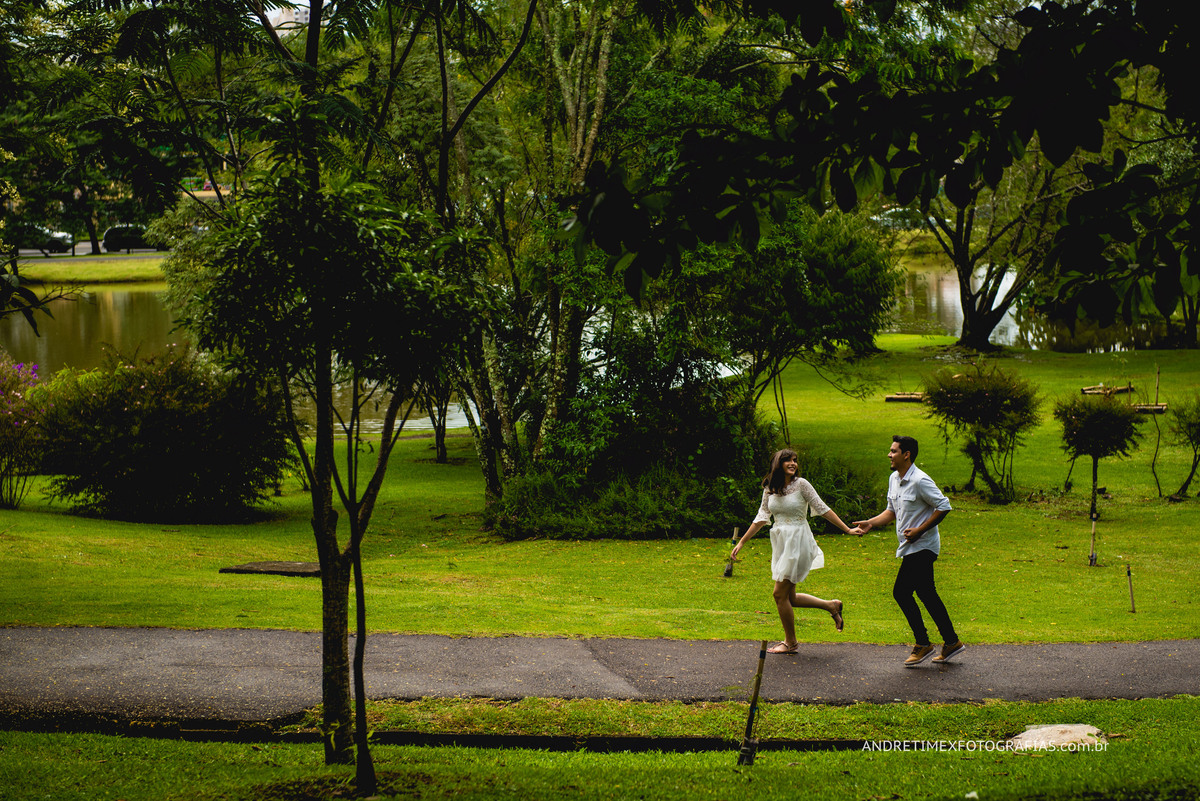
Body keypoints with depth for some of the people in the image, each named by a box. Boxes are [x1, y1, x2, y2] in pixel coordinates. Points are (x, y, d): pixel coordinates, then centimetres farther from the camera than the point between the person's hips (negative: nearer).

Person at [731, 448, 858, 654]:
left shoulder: (801, 484, -8)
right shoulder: (770, 488, 7)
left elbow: (823, 510, -5)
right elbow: (761, 517, 12)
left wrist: (848, 530, -6)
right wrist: (741, 542, 9)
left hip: (797, 542, -7)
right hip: (780, 543, 7)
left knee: (780, 594, -6)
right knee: (789, 598, 9)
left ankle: (790, 643, 8)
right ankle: (831, 606, 26)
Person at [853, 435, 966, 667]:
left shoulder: (920, 481, -17)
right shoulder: (894, 479, 11)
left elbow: (944, 507, -18)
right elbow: (892, 511, 20)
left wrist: (919, 530, -20)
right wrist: (870, 523, 6)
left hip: (922, 547, -9)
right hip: (912, 549, 9)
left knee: (902, 591, -10)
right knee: (926, 594, 11)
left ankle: (922, 644, -1)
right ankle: (952, 642, 18)